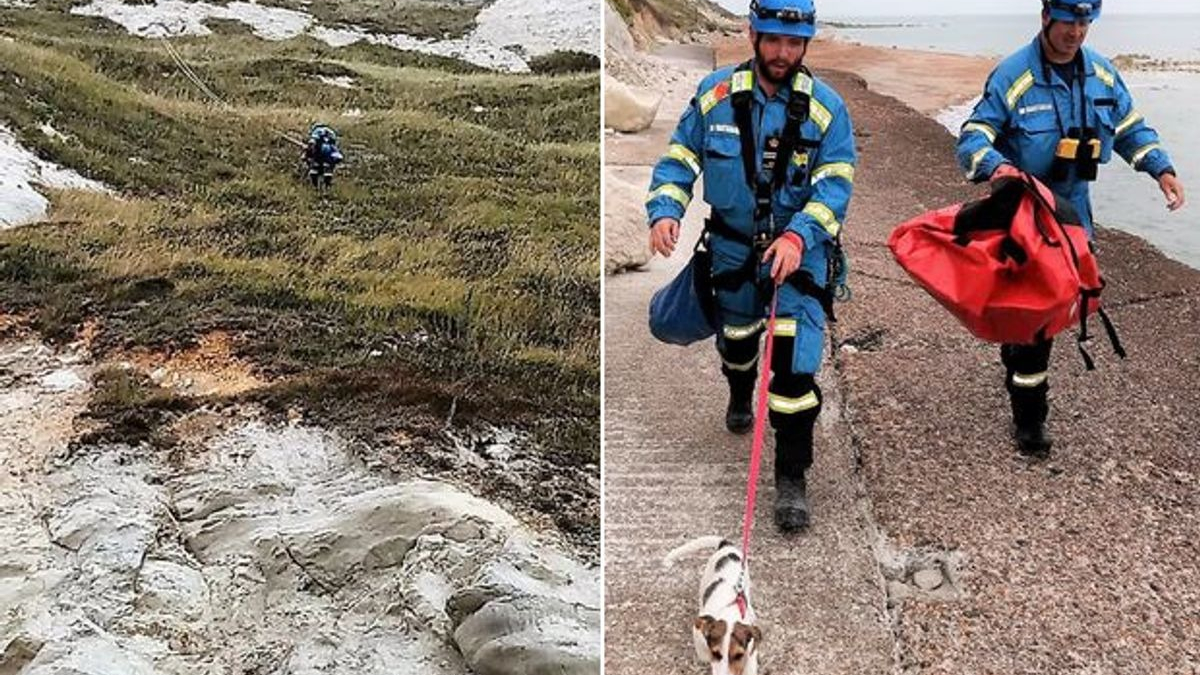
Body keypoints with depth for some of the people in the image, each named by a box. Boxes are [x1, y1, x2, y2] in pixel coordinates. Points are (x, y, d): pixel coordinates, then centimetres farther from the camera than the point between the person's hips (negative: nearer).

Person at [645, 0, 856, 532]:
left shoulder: (826, 108, -11)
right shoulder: (715, 94, -5)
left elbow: (834, 186, -16)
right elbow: (680, 158, -1)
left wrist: (798, 236, -32)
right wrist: (665, 210, -19)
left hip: (800, 248, -3)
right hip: (733, 244, 3)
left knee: (794, 357, -16)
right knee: (735, 334, 24)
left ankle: (792, 476, -6)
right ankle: (740, 396, 59)